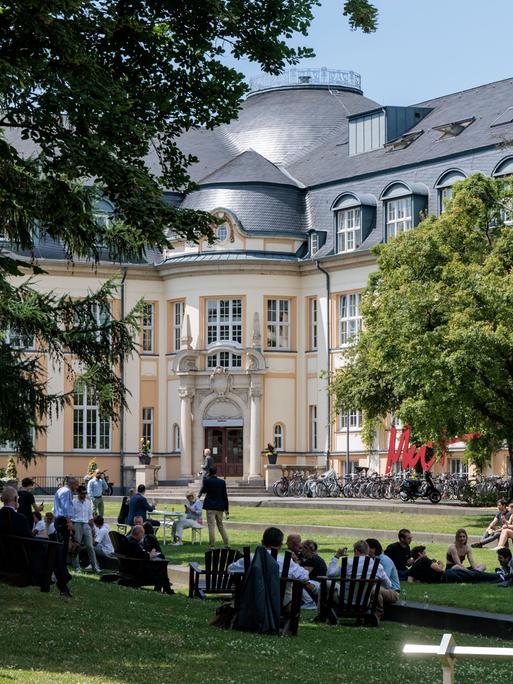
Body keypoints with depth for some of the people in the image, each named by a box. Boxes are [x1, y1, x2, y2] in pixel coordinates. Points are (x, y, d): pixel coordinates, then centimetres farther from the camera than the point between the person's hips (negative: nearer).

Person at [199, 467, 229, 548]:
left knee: (211, 526, -3)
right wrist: (226, 509, 9)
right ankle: (226, 544, 14)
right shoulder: (222, 482, 1)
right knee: (221, 525, 16)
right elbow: (225, 496, 4)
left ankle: (212, 546, -5)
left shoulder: (207, 481, -8)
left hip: (210, 506, -4)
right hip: (220, 507, 4)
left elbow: (203, 491, 6)